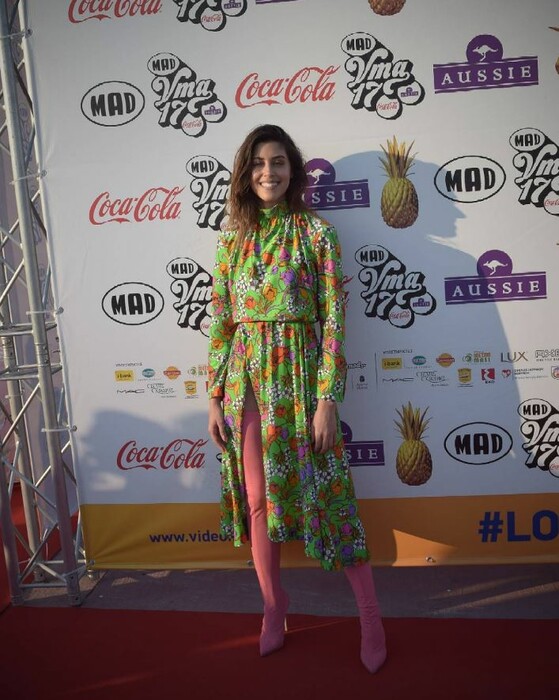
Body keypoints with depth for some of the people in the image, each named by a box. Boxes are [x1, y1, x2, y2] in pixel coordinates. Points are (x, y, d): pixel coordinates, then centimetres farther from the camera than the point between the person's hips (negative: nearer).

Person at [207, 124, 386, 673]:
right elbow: (219, 321, 7)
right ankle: (273, 605, 31)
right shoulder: (231, 238, 8)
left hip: (298, 372, -3)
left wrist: (328, 399, -13)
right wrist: (215, 397, 4)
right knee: (257, 496, 11)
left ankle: (370, 613, 20)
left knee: (325, 489, 2)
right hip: (245, 376, 4)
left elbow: (333, 318, -7)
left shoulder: (316, 233, -3)